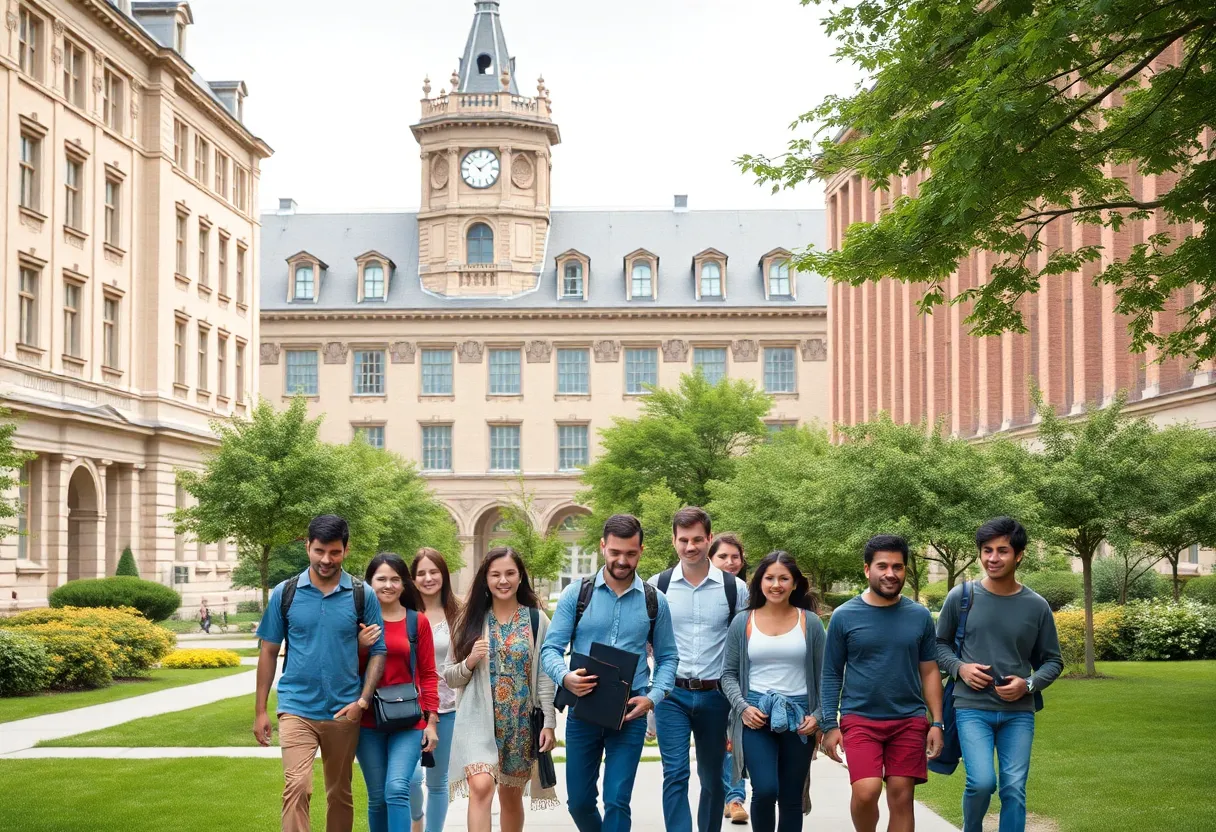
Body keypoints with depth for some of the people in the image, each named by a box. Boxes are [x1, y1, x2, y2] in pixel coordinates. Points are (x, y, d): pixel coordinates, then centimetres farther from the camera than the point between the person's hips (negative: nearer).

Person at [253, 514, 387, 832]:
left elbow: (378, 651, 4)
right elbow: (268, 651, 6)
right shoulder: (285, 593, 1)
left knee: (340, 794, 13)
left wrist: (362, 701, -8)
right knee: (297, 787, -18)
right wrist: (260, 710, 4)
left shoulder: (362, 596, 1)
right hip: (296, 708, -1)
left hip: (344, 712, 1)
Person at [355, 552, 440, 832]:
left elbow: (428, 674, 5)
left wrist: (431, 721, 1)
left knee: (397, 789, -17)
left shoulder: (418, 622, 3)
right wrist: (360, 647, -14)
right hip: (368, 721, 1)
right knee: (377, 797, 7)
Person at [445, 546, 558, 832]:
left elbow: (545, 676, 1)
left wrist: (549, 723, -5)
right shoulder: (472, 620, 4)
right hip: (480, 720, -1)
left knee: (511, 796, 12)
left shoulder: (537, 620, 2)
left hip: (522, 722, 1)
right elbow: (450, 678, 6)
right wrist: (469, 662, -14)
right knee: (481, 786, -21)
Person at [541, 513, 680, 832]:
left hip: (630, 713, -1)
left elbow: (668, 658, 7)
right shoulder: (576, 594, -1)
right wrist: (565, 677, -24)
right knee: (579, 801, 11)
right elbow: (551, 649, -3)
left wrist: (653, 697, -11)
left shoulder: (654, 602, 2)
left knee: (617, 802, -4)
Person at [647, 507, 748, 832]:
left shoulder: (735, 588, 1)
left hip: (715, 695, 1)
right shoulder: (657, 585, 1)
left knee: (712, 778, 12)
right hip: (672, 694, -1)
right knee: (675, 775, -10)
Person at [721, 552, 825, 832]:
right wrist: (742, 707, -8)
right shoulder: (742, 623, 5)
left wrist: (818, 716, -4)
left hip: (798, 717, 1)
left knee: (792, 798, 6)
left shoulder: (810, 622, 5)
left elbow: (822, 675, 7)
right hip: (756, 716, -1)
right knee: (765, 790, -17)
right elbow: (729, 673, 7)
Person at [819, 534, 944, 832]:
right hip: (860, 719, -2)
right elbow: (831, 675, 4)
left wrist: (937, 723, 4)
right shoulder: (845, 616, 0)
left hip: (909, 720, 2)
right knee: (866, 791, -18)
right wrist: (830, 725, -3)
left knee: (901, 798, 3)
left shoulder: (919, 616, 5)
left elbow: (930, 672, 10)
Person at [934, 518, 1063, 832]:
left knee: (1014, 789, 0)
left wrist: (1028, 685, -9)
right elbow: (940, 644, 11)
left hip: (1018, 712, 2)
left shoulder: (1036, 606, 1)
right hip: (973, 708, -2)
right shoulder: (961, 597, -2)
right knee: (982, 782, -15)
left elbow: (1052, 661, 10)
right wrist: (959, 668, -9)